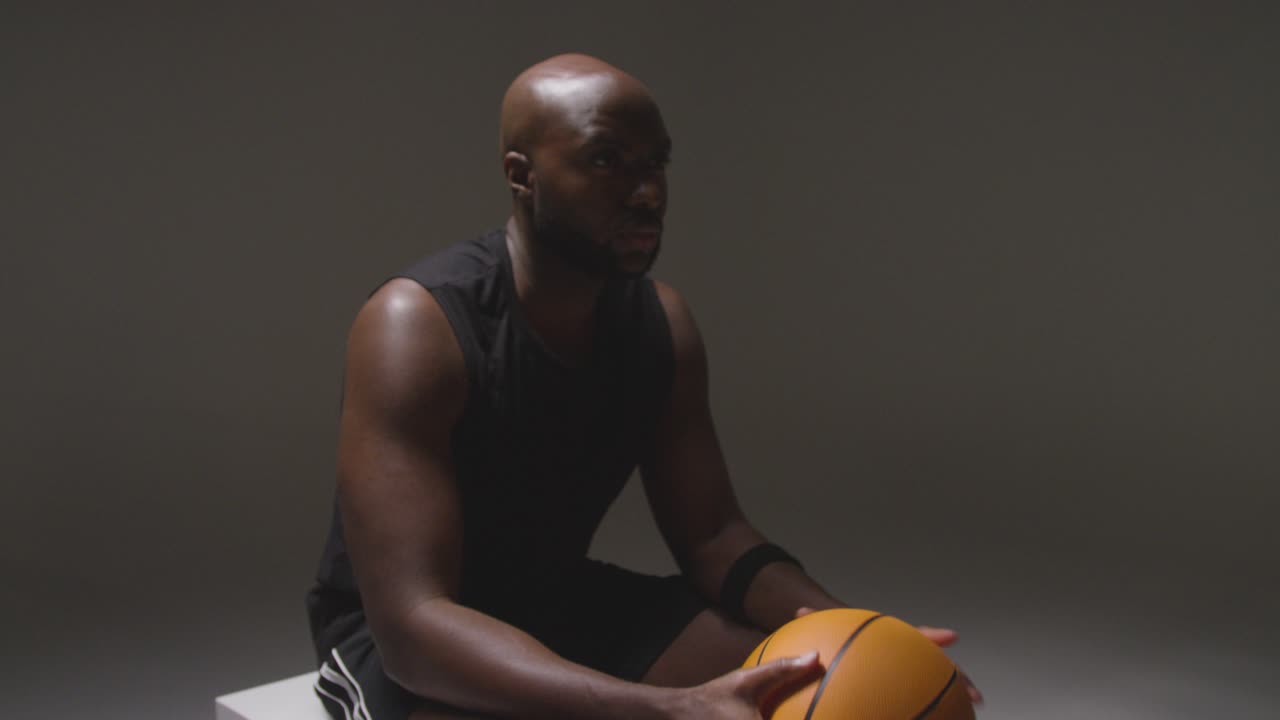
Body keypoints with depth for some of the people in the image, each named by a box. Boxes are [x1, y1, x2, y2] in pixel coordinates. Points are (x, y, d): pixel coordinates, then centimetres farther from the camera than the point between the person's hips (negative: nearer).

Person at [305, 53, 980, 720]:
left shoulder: (662, 322, -5)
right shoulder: (416, 326, -26)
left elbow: (712, 533, -1)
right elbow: (411, 620, -33)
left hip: (569, 605, 6)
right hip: (409, 638, -6)